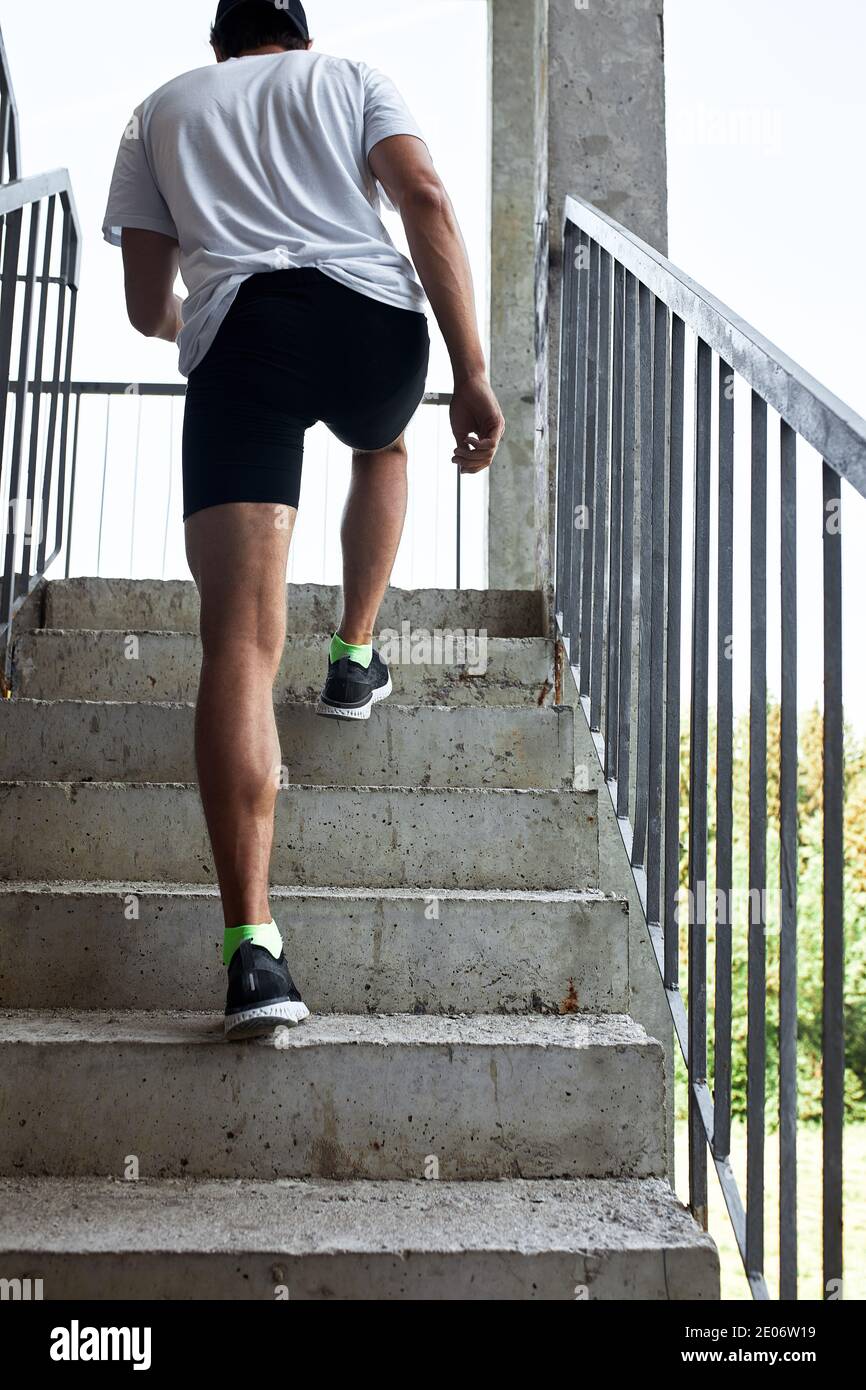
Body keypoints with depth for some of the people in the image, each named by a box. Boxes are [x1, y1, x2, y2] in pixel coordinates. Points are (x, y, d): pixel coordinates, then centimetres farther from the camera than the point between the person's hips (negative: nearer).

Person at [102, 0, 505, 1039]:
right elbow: (428, 205, 5)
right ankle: (354, 661, 36)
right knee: (380, 447, 39)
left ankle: (252, 948, -20)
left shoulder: (161, 111, 28)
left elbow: (148, 307, 25)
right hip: (374, 314, 1)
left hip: (239, 331, 0)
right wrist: (471, 374, 0)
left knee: (242, 639, -11)